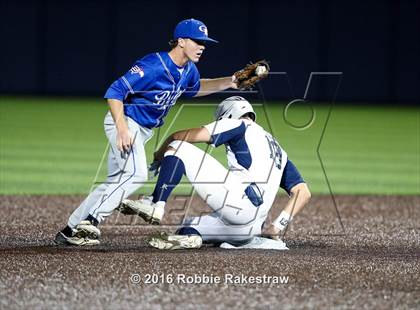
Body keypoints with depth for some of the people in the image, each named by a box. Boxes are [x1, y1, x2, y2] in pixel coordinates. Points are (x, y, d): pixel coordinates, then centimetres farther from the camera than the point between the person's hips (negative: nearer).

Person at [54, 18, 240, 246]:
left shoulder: (188, 71, 4)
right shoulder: (154, 66, -24)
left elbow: (195, 88, 29)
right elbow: (115, 92, -25)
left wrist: (228, 82, 14)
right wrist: (122, 129, -33)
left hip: (143, 131, 9)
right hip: (125, 122, -9)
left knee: (115, 184, 9)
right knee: (136, 173, -28)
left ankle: (69, 231, 15)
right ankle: (89, 223, -28)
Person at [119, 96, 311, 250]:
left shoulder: (237, 125, 12)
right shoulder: (278, 151, 32)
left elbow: (180, 136, 6)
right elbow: (303, 192, 24)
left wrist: (159, 155, 25)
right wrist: (278, 226, 17)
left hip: (238, 199, -7)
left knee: (178, 147, 4)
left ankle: (155, 205, -13)